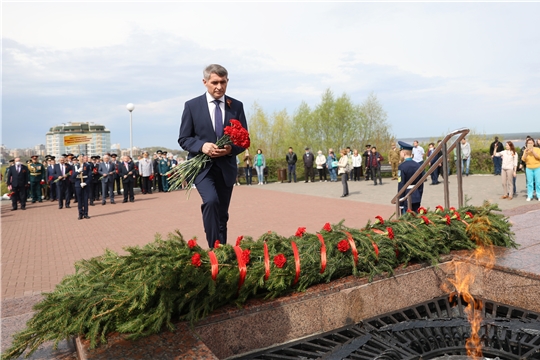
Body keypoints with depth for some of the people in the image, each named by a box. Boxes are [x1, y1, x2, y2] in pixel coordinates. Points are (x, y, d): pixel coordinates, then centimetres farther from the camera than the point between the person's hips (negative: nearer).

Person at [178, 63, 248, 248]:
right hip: (202, 166, -2)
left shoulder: (236, 106, 5)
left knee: (222, 214, 10)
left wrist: (231, 149, -17)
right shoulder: (192, 106, -1)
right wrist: (202, 146, -21)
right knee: (211, 201, -27)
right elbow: (183, 139, -1)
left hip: (226, 167, 3)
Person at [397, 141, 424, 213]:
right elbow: (421, 185, 10)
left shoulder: (402, 166, -14)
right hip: (416, 197, 7)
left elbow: (401, 186, -15)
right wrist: (419, 199, 19)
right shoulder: (418, 165, 6)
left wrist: (400, 204, -9)